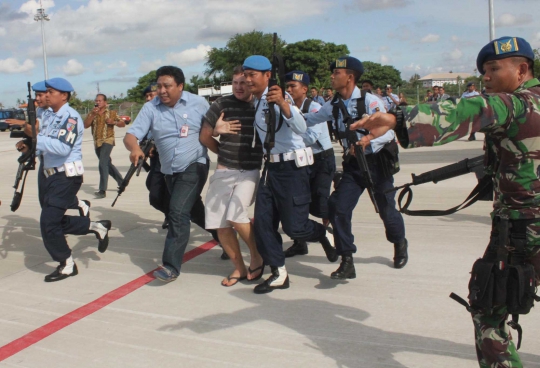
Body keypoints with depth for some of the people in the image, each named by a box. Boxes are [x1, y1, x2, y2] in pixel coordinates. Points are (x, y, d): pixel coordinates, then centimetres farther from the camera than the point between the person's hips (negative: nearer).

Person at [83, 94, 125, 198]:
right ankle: (121, 182, 35)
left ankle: (102, 190, -22)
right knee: (108, 164, 16)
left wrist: (113, 122, -11)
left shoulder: (112, 113, 6)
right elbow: (86, 125, -2)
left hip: (107, 140, -6)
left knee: (103, 163, -19)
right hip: (97, 143, 6)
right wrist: (93, 114, -12)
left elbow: (123, 124, 7)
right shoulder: (92, 114, 13)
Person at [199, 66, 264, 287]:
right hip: (224, 171, 3)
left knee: (236, 215, -20)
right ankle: (239, 268, 21)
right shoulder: (222, 104, -1)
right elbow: (204, 137, 9)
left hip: (251, 171, -3)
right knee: (220, 223, 2)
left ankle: (257, 256, 7)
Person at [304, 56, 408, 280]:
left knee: (386, 209, 9)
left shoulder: (369, 101, -16)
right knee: (338, 208, -12)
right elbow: (309, 120, 12)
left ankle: (400, 244, 43)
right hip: (353, 164, 4)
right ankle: (347, 263, -2)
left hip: (377, 162, -4)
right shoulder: (334, 105, 1)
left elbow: (387, 132, -19)